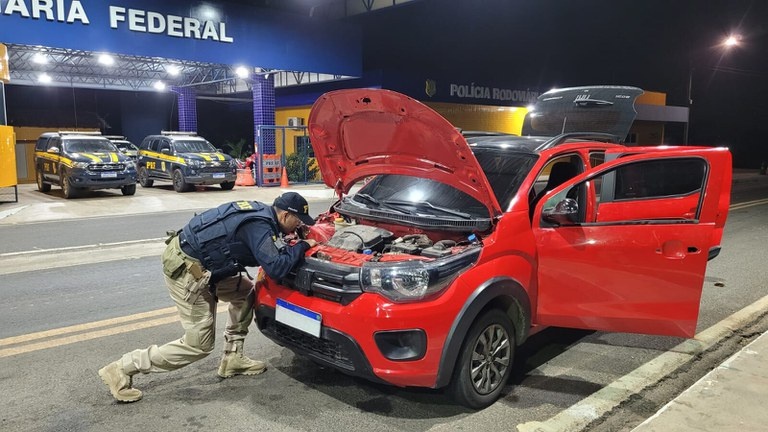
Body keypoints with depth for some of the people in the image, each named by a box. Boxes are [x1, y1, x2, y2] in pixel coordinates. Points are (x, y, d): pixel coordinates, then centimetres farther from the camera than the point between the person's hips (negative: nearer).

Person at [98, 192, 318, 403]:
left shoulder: (261, 211, 7)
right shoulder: (259, 226, -20)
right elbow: (275, 268, -27)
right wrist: (302, 246, -13)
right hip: (185, 269, -10)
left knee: (245, 291, 17)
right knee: (199, 345, 1)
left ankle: (232, 358, 22)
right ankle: (123, 369, 8)